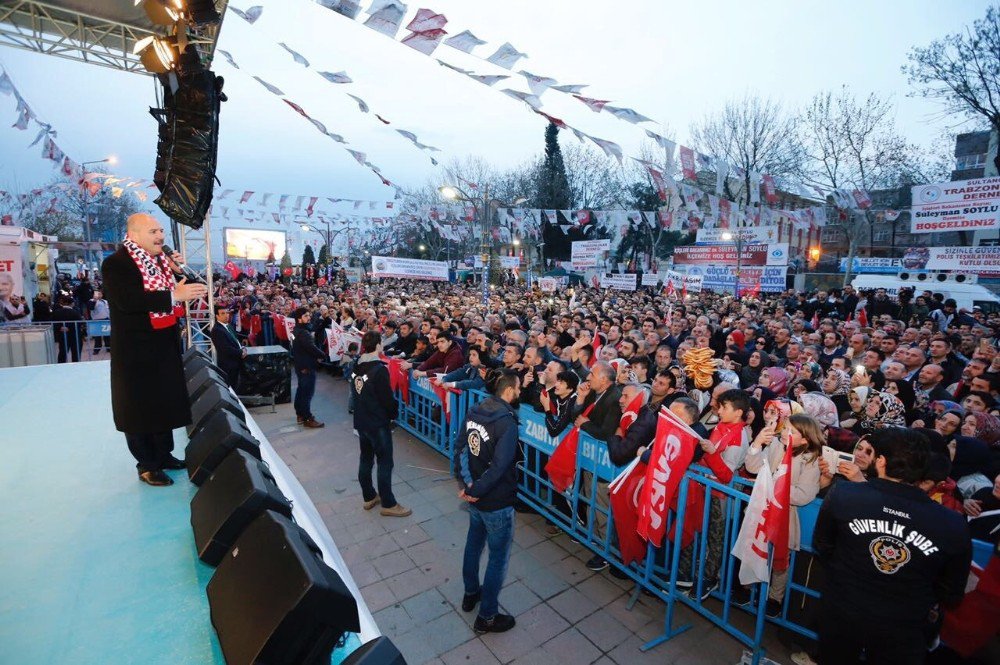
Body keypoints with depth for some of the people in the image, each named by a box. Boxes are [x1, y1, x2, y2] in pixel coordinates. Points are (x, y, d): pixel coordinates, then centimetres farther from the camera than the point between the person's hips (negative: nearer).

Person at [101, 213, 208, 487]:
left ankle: (164, 454, 33)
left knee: (166, 402, 18)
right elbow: (128, 301, -30)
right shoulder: (115, 264, -15)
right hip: (136, 351, -8)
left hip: (164, 347, 8)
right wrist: (173, 295, -33)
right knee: (139, 408, 5)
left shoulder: (158, 260, 9)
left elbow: (171, 291, 15)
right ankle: (146, 465, 19)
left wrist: (173, 272, -1)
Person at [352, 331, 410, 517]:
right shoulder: (379, 369, -21)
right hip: (378, 423, -8)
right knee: (385, 462, 2)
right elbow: (387, 398, -17)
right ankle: (388, 504, 11)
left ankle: (369, 497, 31)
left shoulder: (357, 367, 2)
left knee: (366, 459, 17)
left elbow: (356, 392, 11)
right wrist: (394, 413, 0)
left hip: (361, 421, 8)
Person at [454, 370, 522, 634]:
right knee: (498, 558, 12)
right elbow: (499, 466, -30)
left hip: (476, 498, 8)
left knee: (474, 543, 27)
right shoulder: (507, 422, -26)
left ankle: (471, 593, 49)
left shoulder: (475, 412, -3)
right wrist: (476, 490, -19)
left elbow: (460, 449, -3)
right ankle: (487, 617, 27)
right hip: (497, 502, -7)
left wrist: (467, 483, -8)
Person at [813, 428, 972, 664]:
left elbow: (821, 546, -8)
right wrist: (915, 605, 17)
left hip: (840, 614, -1)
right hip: (902, 633, 1)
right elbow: (950, 595, -3)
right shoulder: (954, 526, -19)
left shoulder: (842, 494, -24)